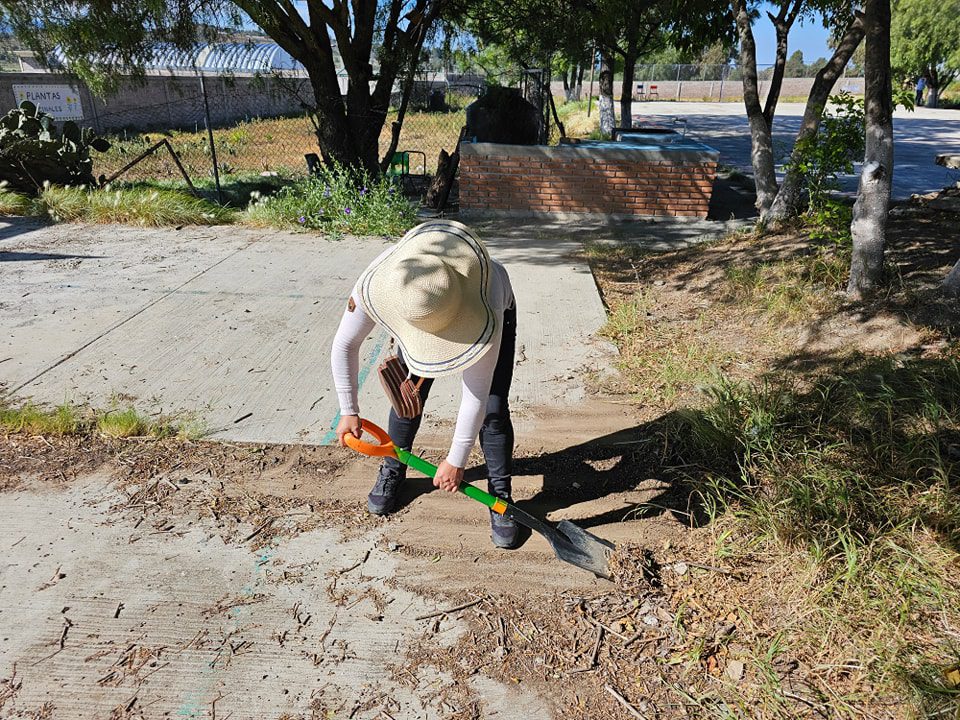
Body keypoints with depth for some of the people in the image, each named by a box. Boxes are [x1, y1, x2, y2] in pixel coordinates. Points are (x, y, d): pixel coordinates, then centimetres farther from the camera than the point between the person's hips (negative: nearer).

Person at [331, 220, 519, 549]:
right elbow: (344, 345, -20)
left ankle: (500, 497, 6)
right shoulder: (376, 284, -39)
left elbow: (475, 394, -38)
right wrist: (348, 411, -14)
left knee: (493, 409, -11)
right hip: (420, 310, 3)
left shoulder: (486, 302, -47)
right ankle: (392, 472, 26)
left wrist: (456, 460, -29)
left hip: (494, 312, -2)